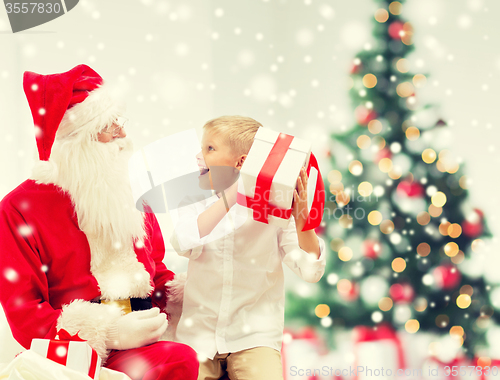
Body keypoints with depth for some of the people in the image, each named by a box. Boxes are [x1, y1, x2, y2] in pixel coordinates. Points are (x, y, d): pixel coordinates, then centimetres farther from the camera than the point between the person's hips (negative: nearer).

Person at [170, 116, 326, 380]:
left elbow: (311, 271, -8)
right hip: (198, 336, 2)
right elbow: (184, 244, -17)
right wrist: (232, 194, -21)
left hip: (254, 337, -1)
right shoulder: (195, 207, 6)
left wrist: (301, 220, -24)